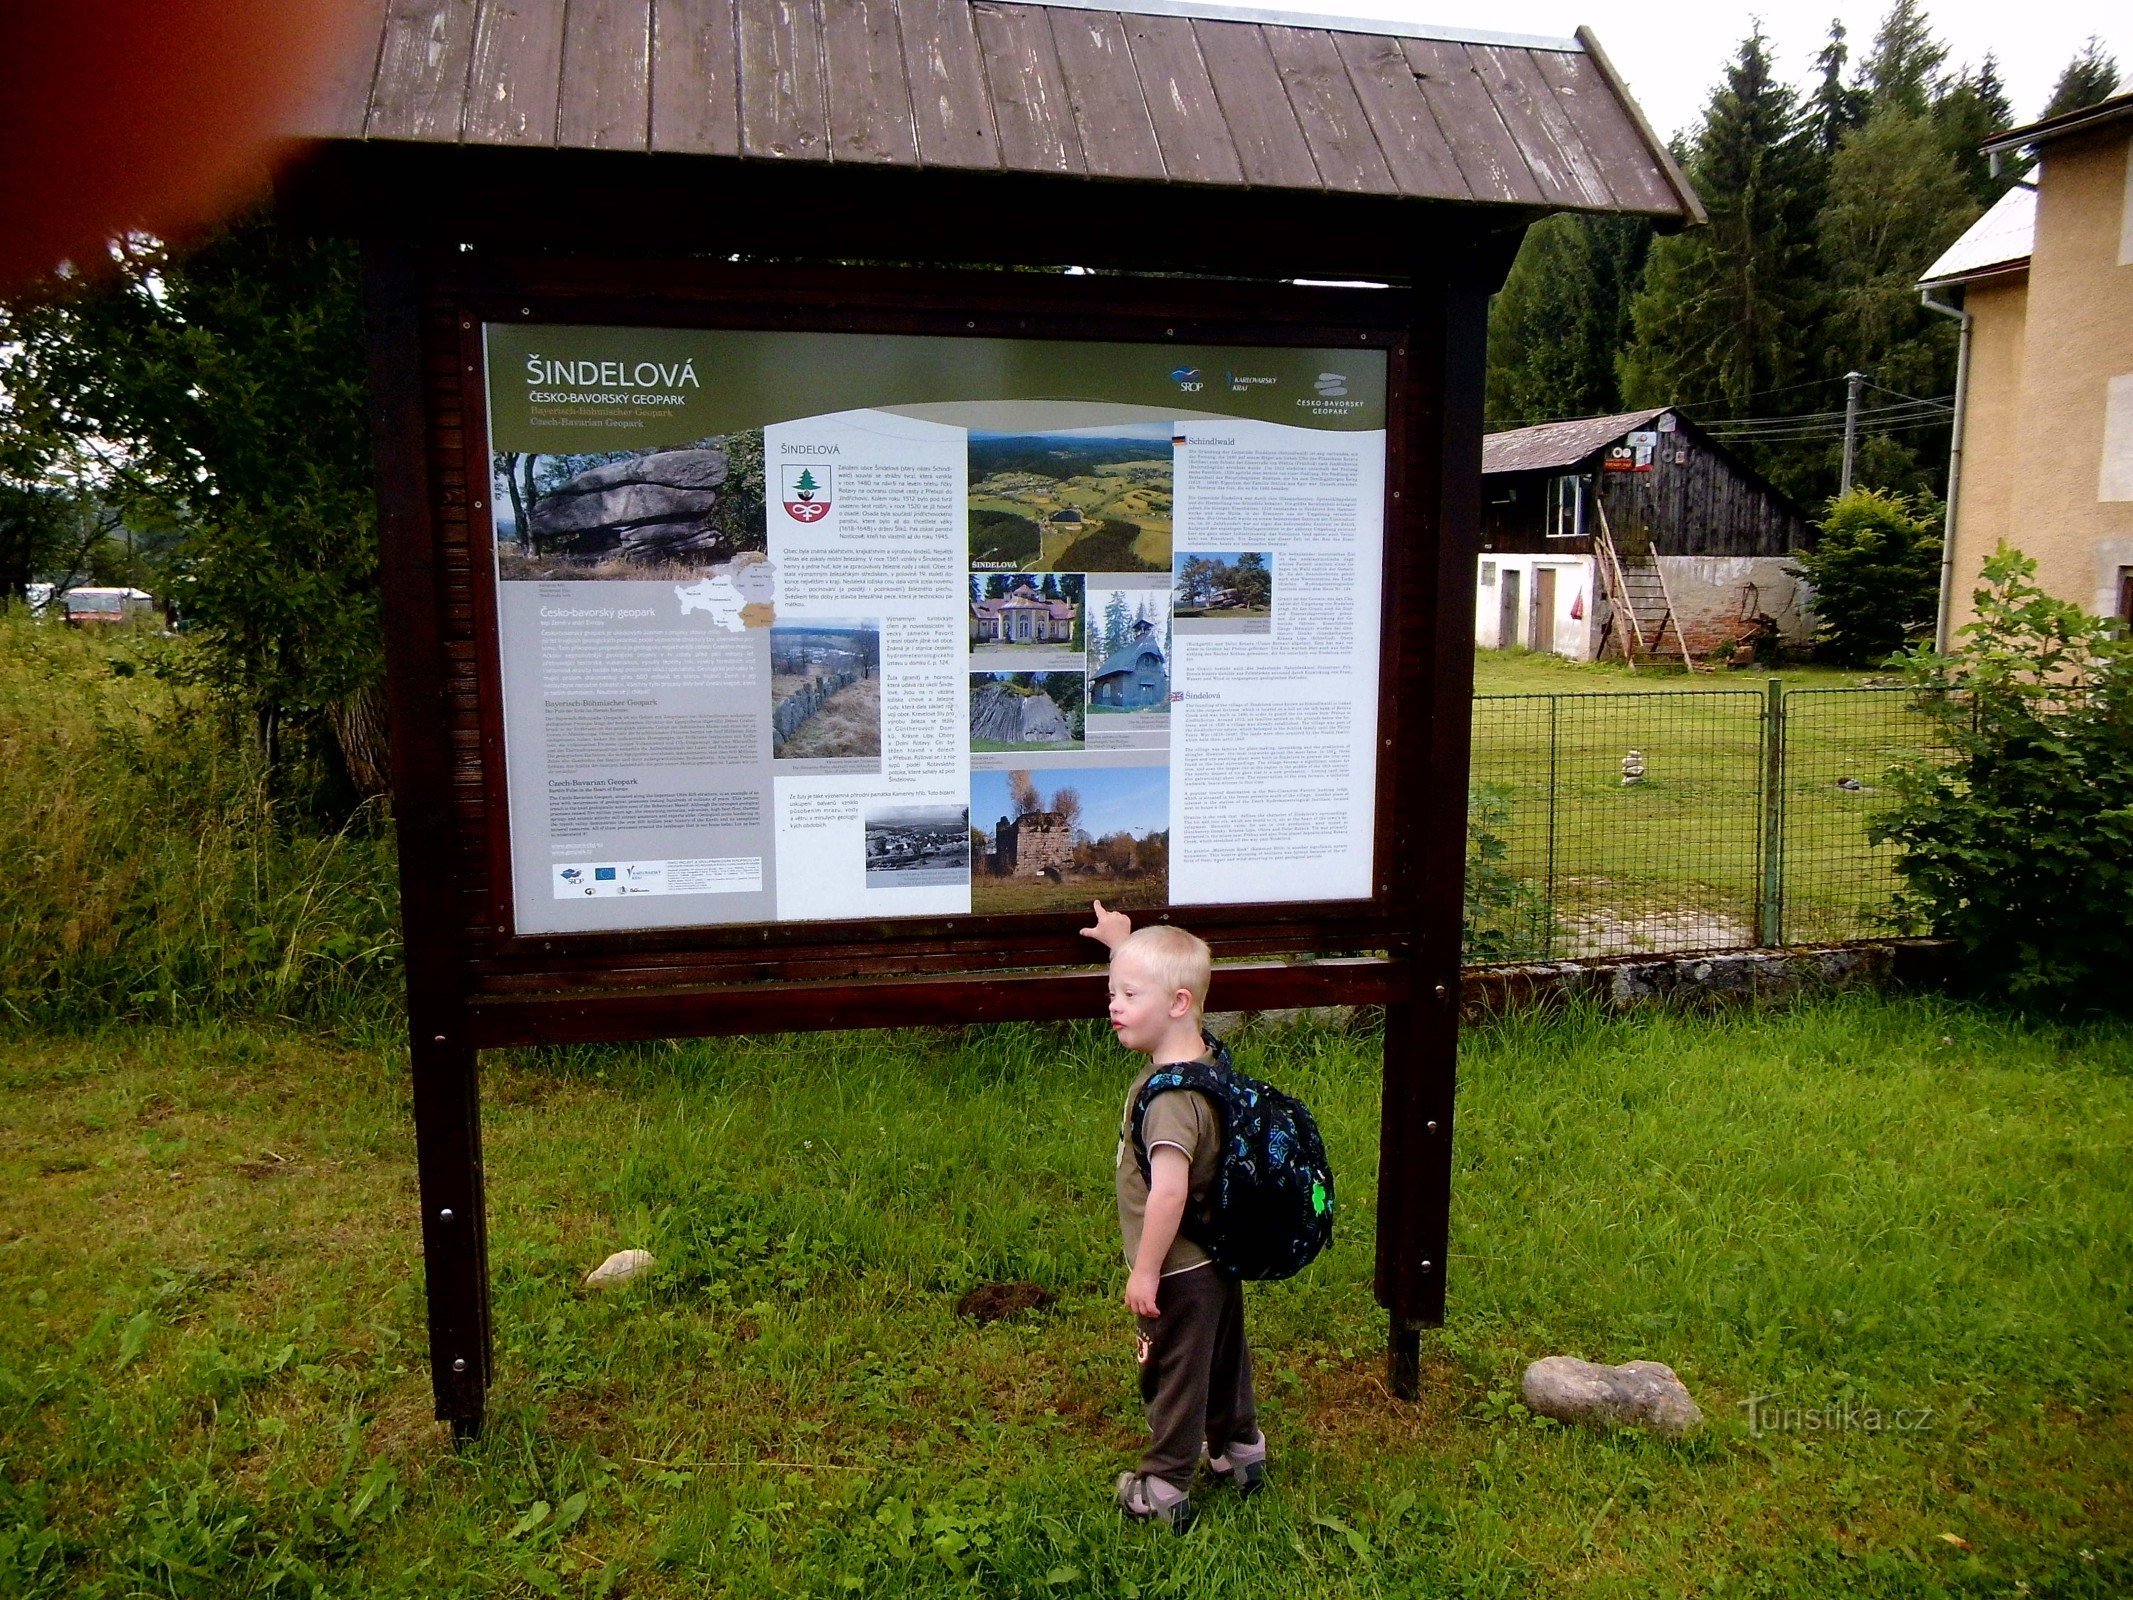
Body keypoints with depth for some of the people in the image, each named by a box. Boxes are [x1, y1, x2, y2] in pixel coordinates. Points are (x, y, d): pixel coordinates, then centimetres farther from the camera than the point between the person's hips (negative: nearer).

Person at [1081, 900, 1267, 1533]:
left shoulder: (1170, 1097, -31)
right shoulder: (1201, 1053, -4)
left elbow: (1168, 1192, -36)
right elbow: (1162, 969, 16)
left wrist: (1146, 1272, -26)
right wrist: (1124, 941, 21)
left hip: (1178, 1270, -9)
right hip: (1220, 1257, 9)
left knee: (1173, 1376, 10)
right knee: (1224, 1357, 26)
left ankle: (1164, 1491, 26)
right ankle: (1240, 1451, 45)